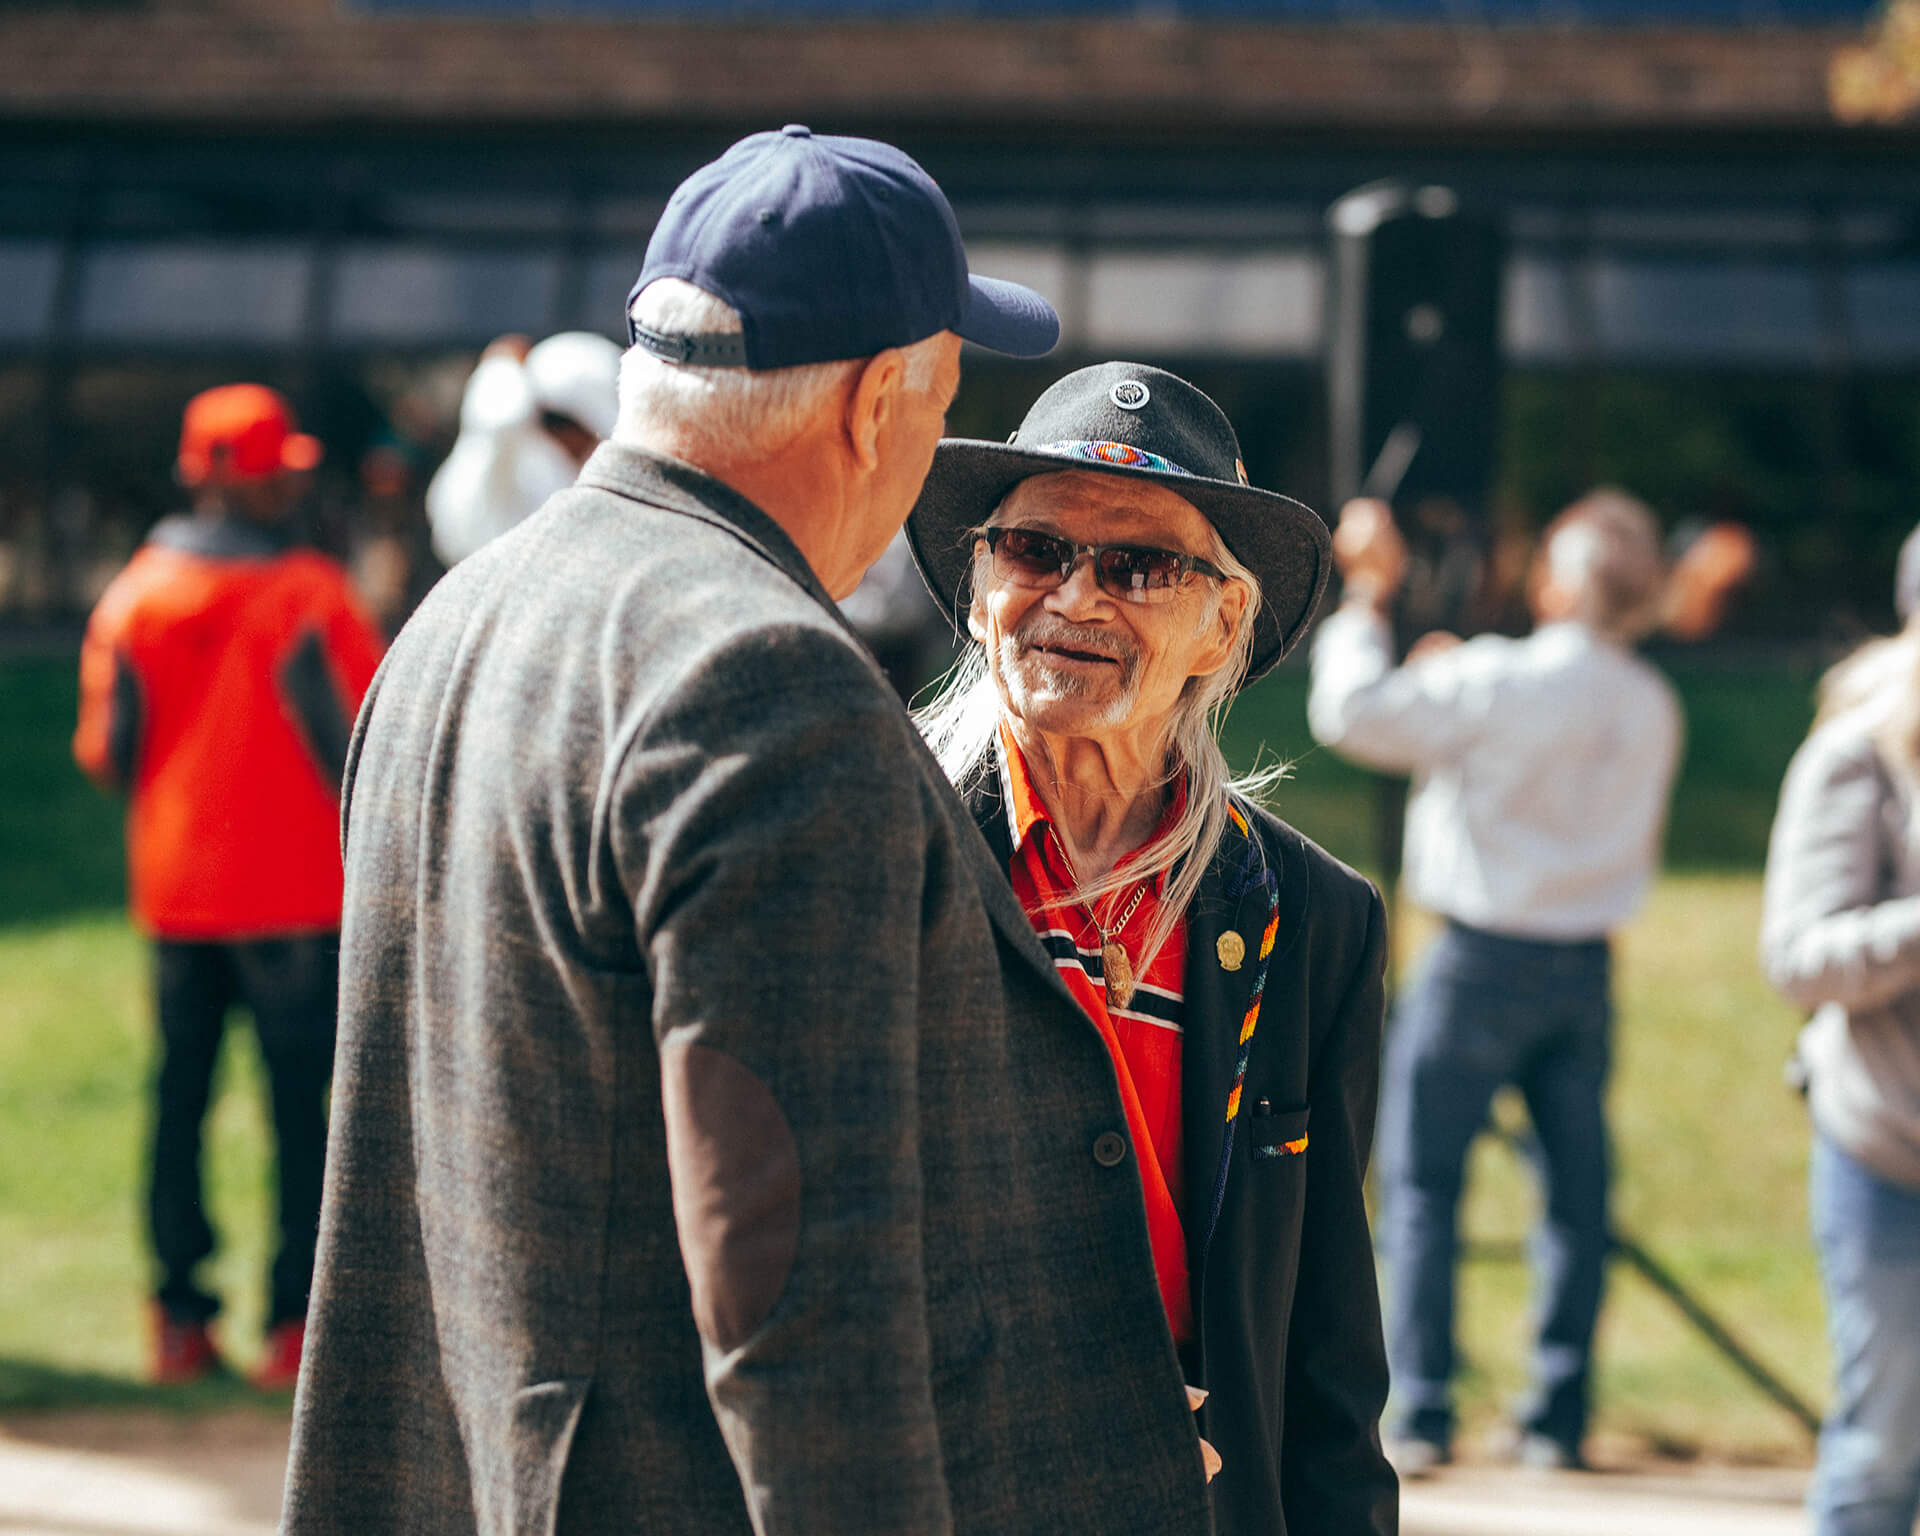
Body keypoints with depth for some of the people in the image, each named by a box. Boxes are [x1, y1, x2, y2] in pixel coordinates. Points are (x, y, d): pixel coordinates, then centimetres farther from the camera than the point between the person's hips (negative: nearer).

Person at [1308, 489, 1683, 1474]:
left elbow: (1353, 712, -16)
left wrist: (1368, 598, -1)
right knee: (1575, 1193, 9)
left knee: (1421, 1182, 2)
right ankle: (1558, 1417, 11)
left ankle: (1419, 1417, -1)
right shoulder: (1653, 708, 3)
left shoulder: (1500, 682, -16)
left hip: (1482, 958, -5)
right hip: (1584, 966, 5)